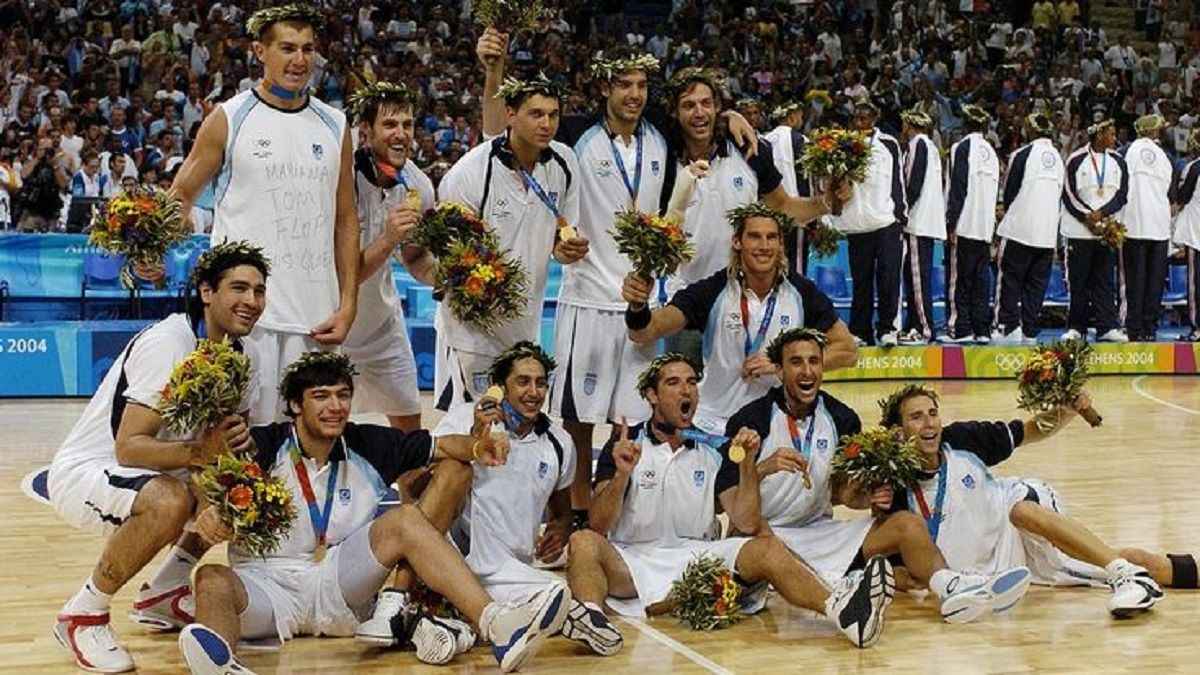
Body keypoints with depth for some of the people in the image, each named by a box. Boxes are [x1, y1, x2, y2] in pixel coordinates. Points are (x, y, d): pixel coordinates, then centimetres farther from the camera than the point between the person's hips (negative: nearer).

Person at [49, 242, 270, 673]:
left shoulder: (241, 357, 1)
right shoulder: (168, 344, -25)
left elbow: (234, 436, 8)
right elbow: (128, 448, -29)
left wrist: (238, 441, -16)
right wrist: (196, 452, -45)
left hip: (153, 473, 9)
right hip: (81, 472, -9)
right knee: (169, 502, -36)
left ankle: (161, 595, 10)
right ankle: (82, 615, -16)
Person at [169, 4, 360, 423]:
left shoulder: (334, 127, 12)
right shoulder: (229, 120, 2)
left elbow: (346, 221, 13)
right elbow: (179, 200, 8)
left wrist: (348, 305, 5)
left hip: (315, 316, 4)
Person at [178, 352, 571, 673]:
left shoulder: (369, 446, 9)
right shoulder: (263, 446, -2)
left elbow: (439, 446, 13)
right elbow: (217, 496, -14)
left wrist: (476, 447, -9)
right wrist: (209, 516, -38)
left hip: (338, 588, 3)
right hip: (265, 585, -3)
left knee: (405, 519, -17)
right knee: (214, 580, -35)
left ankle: (497, 627, -35)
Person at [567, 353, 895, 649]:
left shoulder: (712, 452, 12)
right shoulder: (624, 444, 3)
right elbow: (599, 526, -6)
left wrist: (747, 465, -10)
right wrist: (622, 475, -22)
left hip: (698, 558, 2)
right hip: (634, 561, -2)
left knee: (767, 548, -23)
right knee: (584, 543, -31)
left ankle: (839, 606, -50)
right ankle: (592, 618, -62)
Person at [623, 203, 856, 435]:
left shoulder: (802, 292, -3)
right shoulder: (713, 291, -9)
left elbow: (847, 351, 2)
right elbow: (647, 333, -15)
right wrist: (638, 307, -38)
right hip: (714, 425, -2)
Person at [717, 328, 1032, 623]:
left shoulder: (841, 418, 5)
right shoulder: (751, 420, -10)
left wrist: (867, 498, -7)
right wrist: (762, 468, -34)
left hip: (819, 531, 4)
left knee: (908, 523, -16)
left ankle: (951, 588, -45)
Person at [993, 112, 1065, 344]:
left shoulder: (1022, 155, -9)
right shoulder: (1058, 157, 7)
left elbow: (1010, 192, -3)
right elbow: (1059, 194, 13)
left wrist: (1010, 215, 14)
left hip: (1020, 228, -5)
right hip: (1048, 232, 5)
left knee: (1009, 279, 2)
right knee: (1037, 283, 9)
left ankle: (1009, 326, -6)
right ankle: (1030, 332, 9)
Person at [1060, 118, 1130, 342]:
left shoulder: (1118, 161, 10)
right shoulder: (1076, 160, -1)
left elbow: (1122, 194, 4)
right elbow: (1068, 194, -4)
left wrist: (1101, 213, -11)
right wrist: (1087, 217, -13)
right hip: (1079, 230, -3)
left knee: (1104, 280, 1)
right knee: (1078, 281, 1)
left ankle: (1107, 327, 1)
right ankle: (1076, 328, 7)